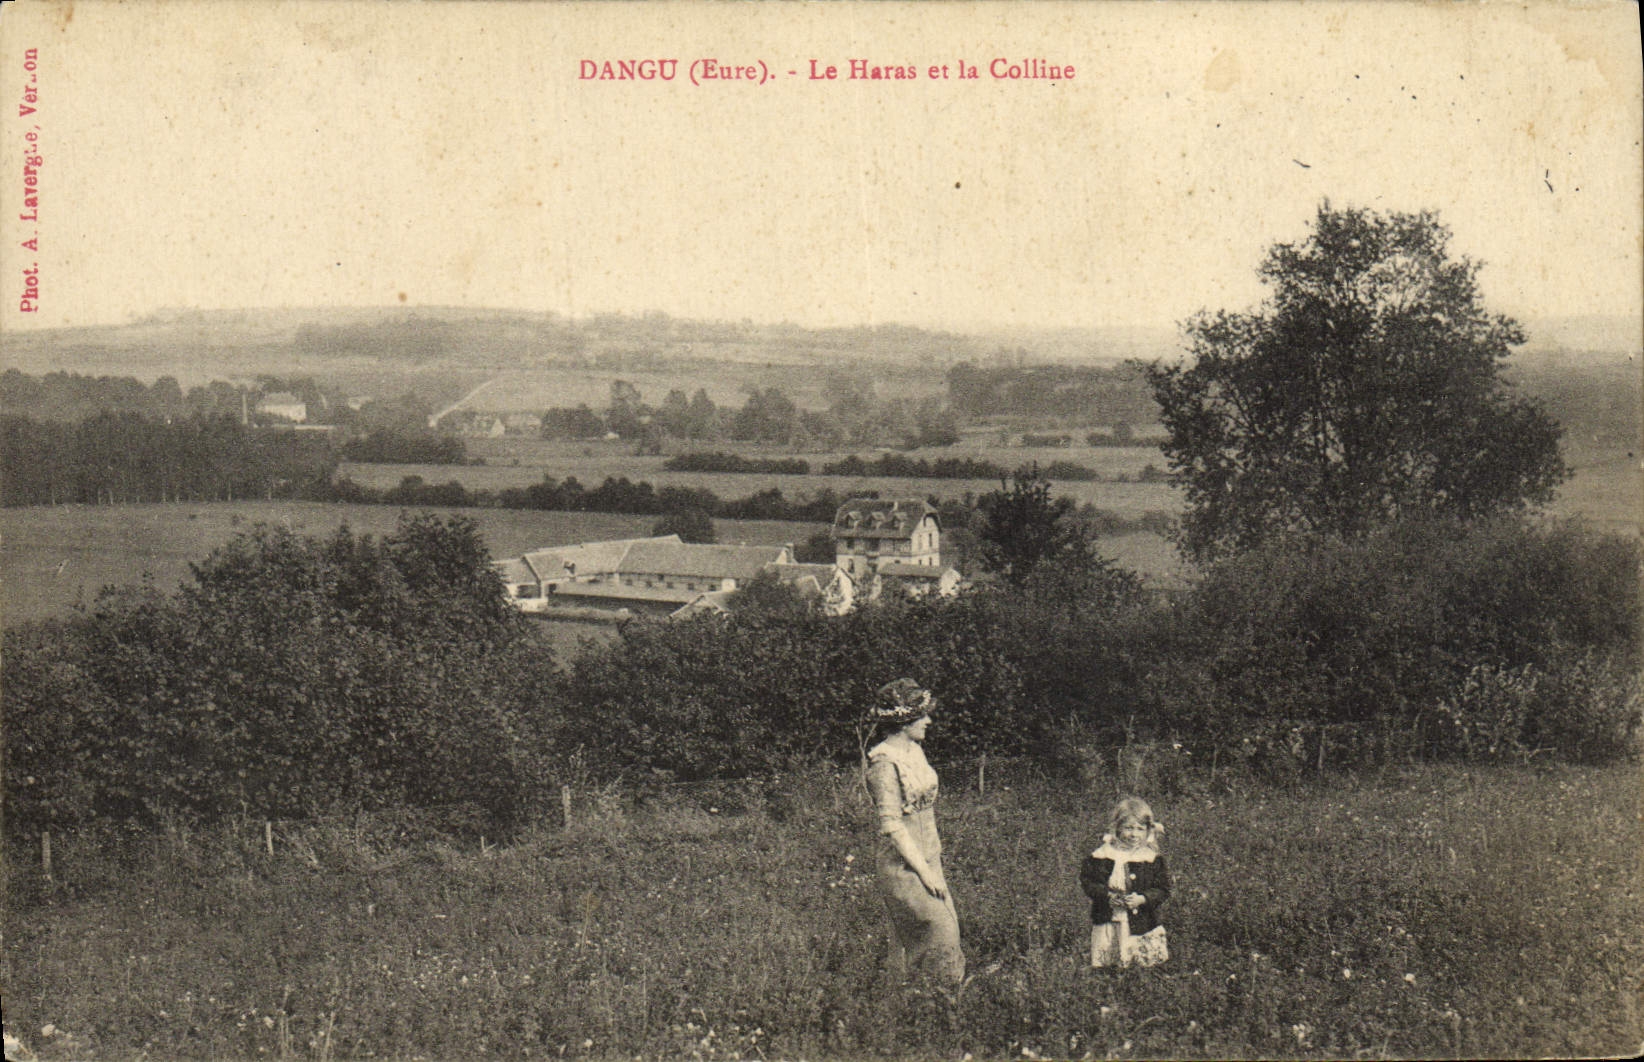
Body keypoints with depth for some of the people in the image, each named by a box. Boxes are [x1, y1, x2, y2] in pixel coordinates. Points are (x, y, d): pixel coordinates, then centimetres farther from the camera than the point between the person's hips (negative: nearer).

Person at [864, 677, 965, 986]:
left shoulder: (914, 751, 11)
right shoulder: (885, 761, -17)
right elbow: (892, 825, -19)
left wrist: (935, 865, 16)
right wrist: (924, 871, -20)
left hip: (928, 858, 9)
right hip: (902, 865, -9)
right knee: (941, 930, -12)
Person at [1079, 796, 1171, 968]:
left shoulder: (1153, 859, -2)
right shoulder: (1102, 855, -1)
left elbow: (1163, 890, -2)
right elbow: (1086, 881, 0)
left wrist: (1142, 899, -19)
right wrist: (1107, 895, -15)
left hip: (1143, 926, 0)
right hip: (1108, 924, 0)